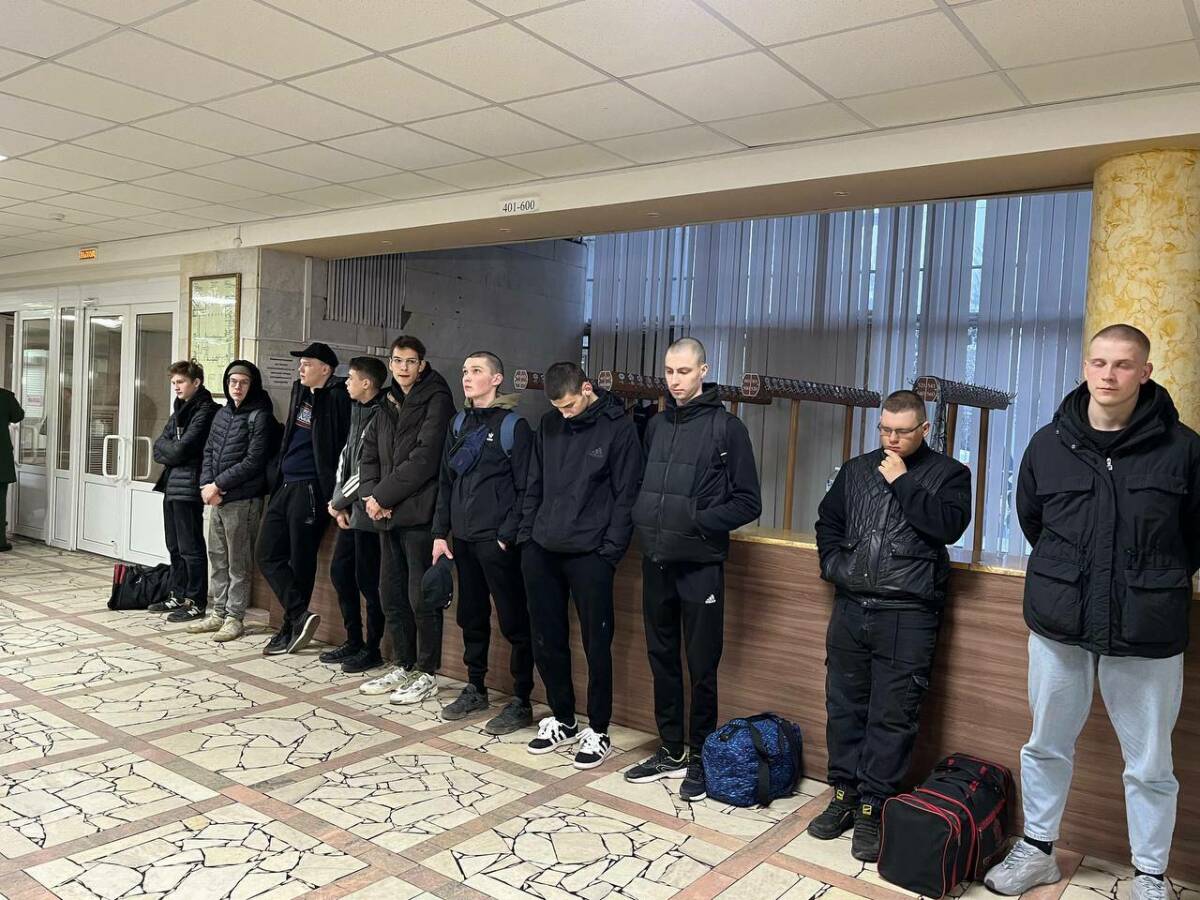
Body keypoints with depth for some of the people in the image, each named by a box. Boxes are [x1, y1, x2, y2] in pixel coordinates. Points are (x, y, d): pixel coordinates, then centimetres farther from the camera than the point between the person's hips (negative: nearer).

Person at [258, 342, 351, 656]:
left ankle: (291, 628, 11)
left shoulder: (336, 398, -13)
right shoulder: (300, 391, 13)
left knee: (300, 561, 1)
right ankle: (300, 616, 7)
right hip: (285, 486, 9)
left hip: (309, 490, -9)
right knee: (268, 554, 5)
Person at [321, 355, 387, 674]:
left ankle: (371, 649, 14)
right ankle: (353, 642, 27)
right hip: (351, 508, 9)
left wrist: (340, 501, -8)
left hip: (368, 511, -9)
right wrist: (338, 499, 3)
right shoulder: (358, 411, 12)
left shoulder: (380, 417, -17)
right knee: (340, 571, 14)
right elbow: (346, 456, 12)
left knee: (367, 580, 0)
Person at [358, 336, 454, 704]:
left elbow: (424, 459, -16)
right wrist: (370, 493, -2)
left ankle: (427, 674, 10)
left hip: (420, 514, -8)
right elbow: (370, 453, 16)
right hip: (390, 515, 8)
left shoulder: (436, 400, -7)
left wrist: (383, 495, -13)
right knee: (393, 596, 13)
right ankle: (403, 666, 27)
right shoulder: (389, 404, 17)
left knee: (421, 598, -2)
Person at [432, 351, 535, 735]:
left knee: (513, 620, -1)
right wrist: (440, 533, 9)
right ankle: (475, 689, 30)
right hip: (463, 538, 7)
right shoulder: (460, 423, 12)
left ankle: (521, 702, 9)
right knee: (471, 616, 15)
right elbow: (447, 482, 14)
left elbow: (525, 488, -9)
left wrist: (507, 536, -14)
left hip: (497, 540, -7)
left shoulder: (513, 425, -7)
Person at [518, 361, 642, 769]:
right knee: (546, 641, 11)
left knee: (596, 645, 3)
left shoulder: (618, 427, -6)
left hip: (589, 555, -5)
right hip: (541, 552, 5)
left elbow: (626, 495, -7)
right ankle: (562, 720, 28)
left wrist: (610, 552, -12)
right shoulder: (549, 425, 9)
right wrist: (526, 535, 7)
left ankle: (598, 731, 17)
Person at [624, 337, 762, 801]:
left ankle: (701, 758, 20)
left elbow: (748, 502, -6)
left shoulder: (726, 427, -6)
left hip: (700, 566, -5)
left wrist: (698, 520, -16)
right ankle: (671, 751, 29)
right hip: (656, 562, 6)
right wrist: (643, 520, 2)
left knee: (702, 666, 4)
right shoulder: (657, 424, 11)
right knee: (662, 659, 14)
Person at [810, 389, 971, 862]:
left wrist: (901, 482, -13)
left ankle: (872, 809, 12)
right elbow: (827, 520, 24)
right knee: (844, 706, 11)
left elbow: (949, 525, -16)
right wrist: (833, 564, 9)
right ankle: (844, 795, 25)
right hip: (851, 607, 5)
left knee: (892, 715, 0)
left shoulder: (948, 473, 2)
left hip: (907, 615, -4)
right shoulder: (857, 469, 14)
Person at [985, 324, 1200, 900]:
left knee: (1150, 764, 11)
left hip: (1147, 632, -2)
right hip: (1058, 625, 2)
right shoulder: (1048, 445, 1)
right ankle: (1037, 850, 34)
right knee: (1046, 746, 15)